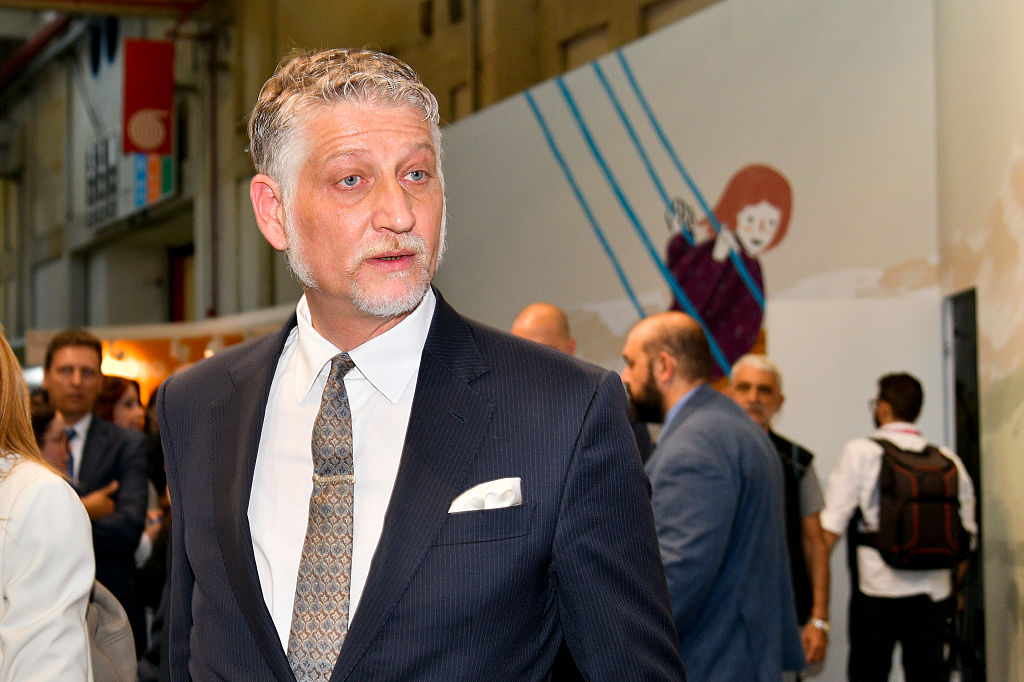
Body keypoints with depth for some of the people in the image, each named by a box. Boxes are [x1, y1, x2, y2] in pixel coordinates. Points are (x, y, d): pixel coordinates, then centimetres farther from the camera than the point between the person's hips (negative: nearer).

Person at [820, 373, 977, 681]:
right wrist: (953, 585, 22)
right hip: (934, 593, 3)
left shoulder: (860, 453, -4)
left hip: (877, 589, -3)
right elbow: (965, 532, 9)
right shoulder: (949, 461, 5)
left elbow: (829, 529, -8)